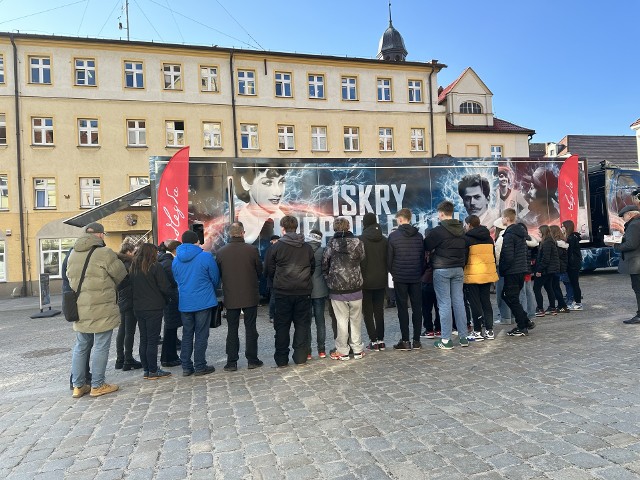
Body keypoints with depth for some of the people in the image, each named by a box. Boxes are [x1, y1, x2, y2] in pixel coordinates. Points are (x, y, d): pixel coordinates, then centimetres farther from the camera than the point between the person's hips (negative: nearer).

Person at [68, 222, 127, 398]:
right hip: (101, 310, -7)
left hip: (79, 309, 7)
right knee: (101, 347, 4)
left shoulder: (73, 255, 9)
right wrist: (110, 287, 14)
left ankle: (78, 385, 24)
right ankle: (97, 385, 11)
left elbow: (71, 278, 13)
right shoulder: (104, 253, -14)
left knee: (80, 347, 16)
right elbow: (121, 276, -6)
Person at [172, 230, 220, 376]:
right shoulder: (206, 257, -10)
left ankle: (186, 367, 17)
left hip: (184, 303, 4)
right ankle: (200, 367, 9)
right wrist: (210, 291, 18)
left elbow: (176, 280, 13)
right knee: (201, 335, 4)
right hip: (204, 302, -4)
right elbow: (215, 278, -1)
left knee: (187, 335, 13)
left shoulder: (176, 260, 3)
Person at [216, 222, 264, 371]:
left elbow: (218, 275, 4)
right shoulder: (252, 250, -11)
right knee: (250, 328, 9)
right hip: (250, 296, -1)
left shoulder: (221, 252, -6)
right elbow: (260, 271, -1)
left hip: (231, 297, 1)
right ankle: (252, 360, 14)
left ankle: (231, 362, 13)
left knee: (232, 329, 10)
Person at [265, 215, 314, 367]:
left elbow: (270, 271, 0)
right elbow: (313, 268, 10)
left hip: (283, 292, -2)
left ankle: (281, 359, 12)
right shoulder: (307, 248, 3)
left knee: (282, 326, 7)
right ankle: (300, 357, 12)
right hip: (303, 292, 2)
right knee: (302, 324, 10)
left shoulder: (276, 247, -6)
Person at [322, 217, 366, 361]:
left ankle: (342, 351, 13)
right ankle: (357, 350, 19)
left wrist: (329, 282, 13)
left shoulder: (330, 245, -5)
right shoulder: (358, 242, -3)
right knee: (356, 319, 12)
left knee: (342, 320, 7)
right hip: (355, 288, 1)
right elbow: (362, 259, 0)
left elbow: (324, 266, 0)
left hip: (337, 290, -1)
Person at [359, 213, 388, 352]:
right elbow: (388, 260, 5)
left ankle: (374, 341, 3)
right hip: (381, 280, 4)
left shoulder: (360, 239, -12)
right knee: (379, 310, 13)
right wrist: (384, 275, 13)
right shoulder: (384, 240, 2)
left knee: (368, 312, 5)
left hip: (366, 281, -4)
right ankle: (381, 340, 15)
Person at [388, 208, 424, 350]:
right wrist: (419, 272, 15)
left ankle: (405, 341, 4)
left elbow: (389, 258, -4)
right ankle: (417, 340, 11)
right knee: (417, 308, 8)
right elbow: (423, 256, 6)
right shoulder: (419, 236, 4)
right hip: (416, 277, 3)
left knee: (403, 308, 2)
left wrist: (393, 273, 11)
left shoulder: (393, 236, -7)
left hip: (400, 277, -3)